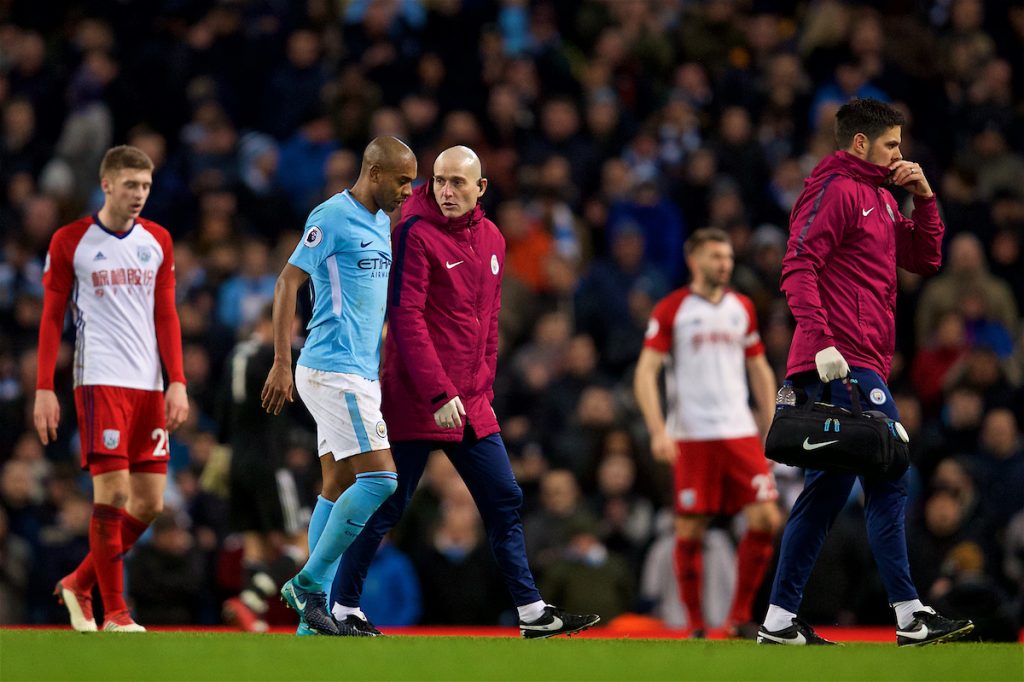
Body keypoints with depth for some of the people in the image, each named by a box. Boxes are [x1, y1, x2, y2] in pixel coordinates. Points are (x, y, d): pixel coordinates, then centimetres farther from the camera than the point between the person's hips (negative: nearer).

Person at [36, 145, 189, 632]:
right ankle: (115, 613, -4)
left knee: (150, 502, 2)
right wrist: (44, 389, -4)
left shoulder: (157, 241, 12)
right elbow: (51, 318, 2)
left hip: (149, 386, 5)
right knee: (113, 491, -12)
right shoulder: (70, 242, 1)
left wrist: (177, 382, 4)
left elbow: (166, 316, 14)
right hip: (100, 381, -5)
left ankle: (79, 584, 20)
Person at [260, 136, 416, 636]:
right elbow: (287, 283, -12)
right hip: (335, 370, -9)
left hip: (361, 371, 9)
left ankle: (314, 621, 6)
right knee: (379, 477, -15)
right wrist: (282, 363, -17)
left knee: (338, 487, 6)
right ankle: (308, 584, -9)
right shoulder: (332, 216, -11)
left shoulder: (381, 222, 16)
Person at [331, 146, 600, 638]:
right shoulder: (416, 234, -11)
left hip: (471, 405, 7)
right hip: (416, 402, -7)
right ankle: (342, 610, 7)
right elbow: (405, 317, -17)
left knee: (504, 501, 9)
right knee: (386, 507, -3)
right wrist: (438, 394, -21)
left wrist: (483, 386, 13)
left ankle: (533, 613, 16)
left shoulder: (491, 239, 12)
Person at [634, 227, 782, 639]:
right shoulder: (671, 310, -2)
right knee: (691, 530, -3)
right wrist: (658, 431, -17)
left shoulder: (741, 308, 13)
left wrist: (770, 431, 14)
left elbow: (760, 370, 20)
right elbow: (645, 373, -6)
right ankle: (695, 624, 9)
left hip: (740, 432, 4)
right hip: (690, 435, -4)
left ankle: (740, 616, 3)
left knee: (766, 519, -8)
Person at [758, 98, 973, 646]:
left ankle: (780, 620, 8)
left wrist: (923, 196, 11)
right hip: (845, 361, -10)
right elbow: (799, 267, -17)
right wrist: (822, 340, -26)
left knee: (826, 491, 8)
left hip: (862, 363, 10)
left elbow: (925, 260, 24)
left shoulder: (881, 198, 23)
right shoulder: (835, 191, -7)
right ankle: (910, 616, -9)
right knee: (888, 479, -10)